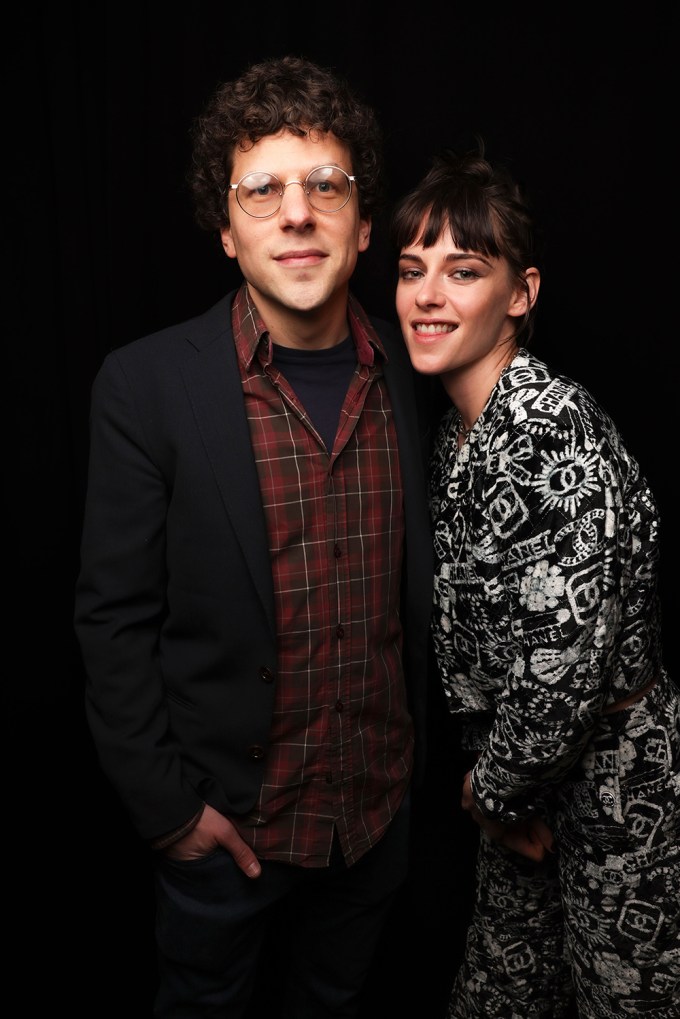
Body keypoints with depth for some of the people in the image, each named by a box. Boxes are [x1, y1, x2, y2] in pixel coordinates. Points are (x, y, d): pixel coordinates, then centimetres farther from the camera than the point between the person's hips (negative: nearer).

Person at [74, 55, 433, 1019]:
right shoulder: (147, 384, -18)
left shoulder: (410, 370, -6)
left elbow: (419, 578, 3)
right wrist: (166, 801, -11)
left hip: (381, 801, 3)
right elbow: (114, 615, -13)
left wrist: (413, 746, 8)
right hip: (226, 810, -3)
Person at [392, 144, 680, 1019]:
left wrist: (496, 786, -11)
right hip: (526, 777, 8)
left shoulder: (556, 431, -26)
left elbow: (569, 663, -28)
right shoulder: (457, 430, 2)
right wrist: (500, 788, 4)